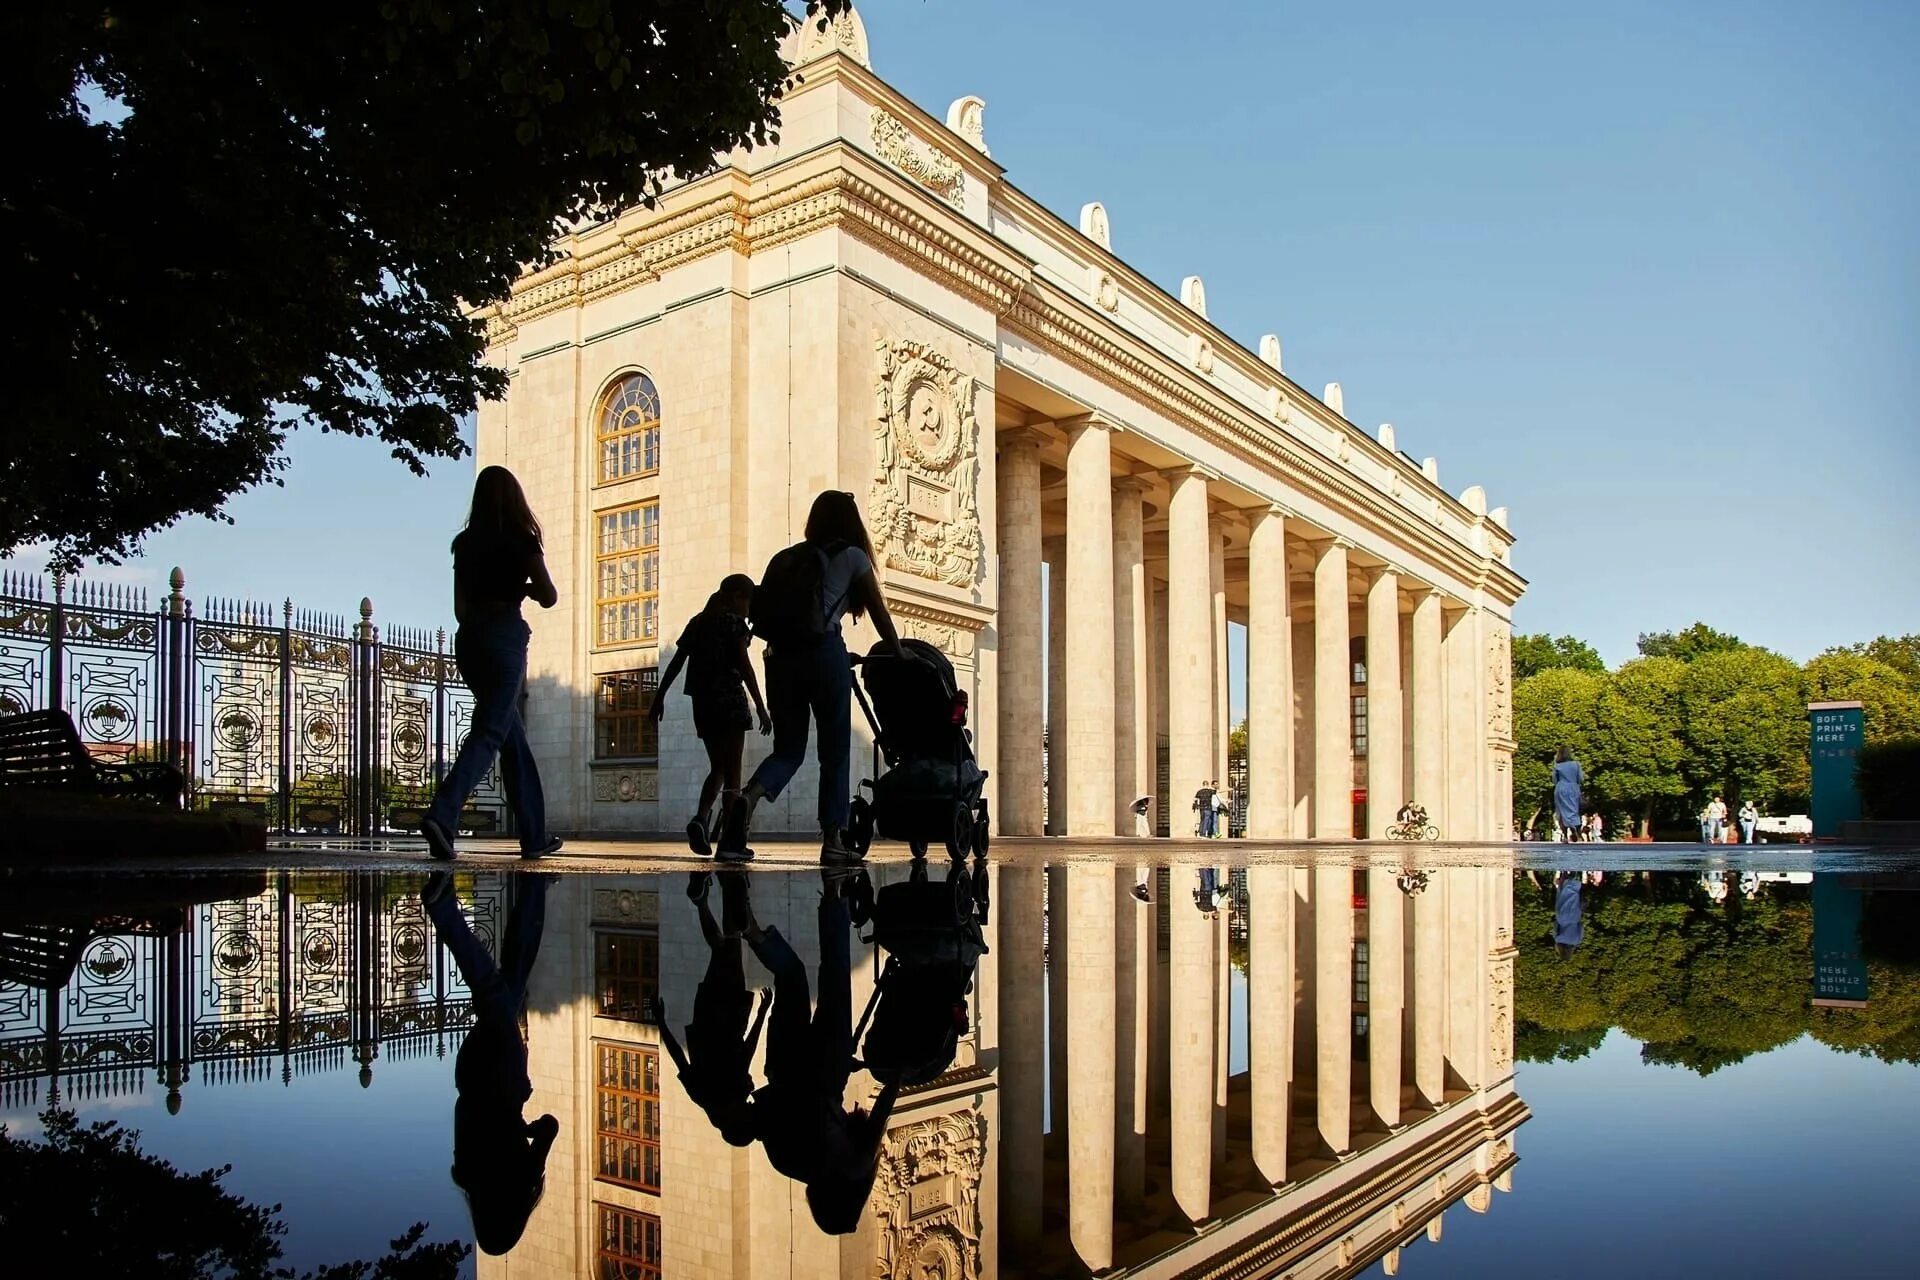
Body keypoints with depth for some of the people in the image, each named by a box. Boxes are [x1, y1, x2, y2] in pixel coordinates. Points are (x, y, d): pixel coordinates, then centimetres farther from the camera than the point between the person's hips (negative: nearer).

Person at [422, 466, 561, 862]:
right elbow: (549, 598, -5)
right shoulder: (521, 539, -3)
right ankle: (441, 815, -28)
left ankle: (534, 835, 14)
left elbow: (460, 606, 18)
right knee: (489, 733, -9)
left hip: (468, 638, 6)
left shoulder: (466, 542, 14)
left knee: (514, 735, 12)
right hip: (505, 637, -6)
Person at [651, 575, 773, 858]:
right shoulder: (735, 622, -3)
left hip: (701, 702, 5)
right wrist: (761, 707, -12)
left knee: (717, 767, 15)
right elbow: (744, 665, -11)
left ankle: (701, 817, -7)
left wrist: (659, 698, 15)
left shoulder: (698, 622, 14)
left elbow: (676, 663, 12)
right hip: (730, 699, -5)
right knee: (732, 771, -1)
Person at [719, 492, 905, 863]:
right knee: (835, 749, 6)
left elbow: (760, 614, 13)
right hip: (824, 654, -4)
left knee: (788, 747, 10)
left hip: (780, 656, 4)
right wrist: (899, 653, 22)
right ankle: (832, 840, 6)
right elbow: (878, 611, 11)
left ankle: (748, 797, -19)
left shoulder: (786, 557, 20)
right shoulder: (852, 556, 8)